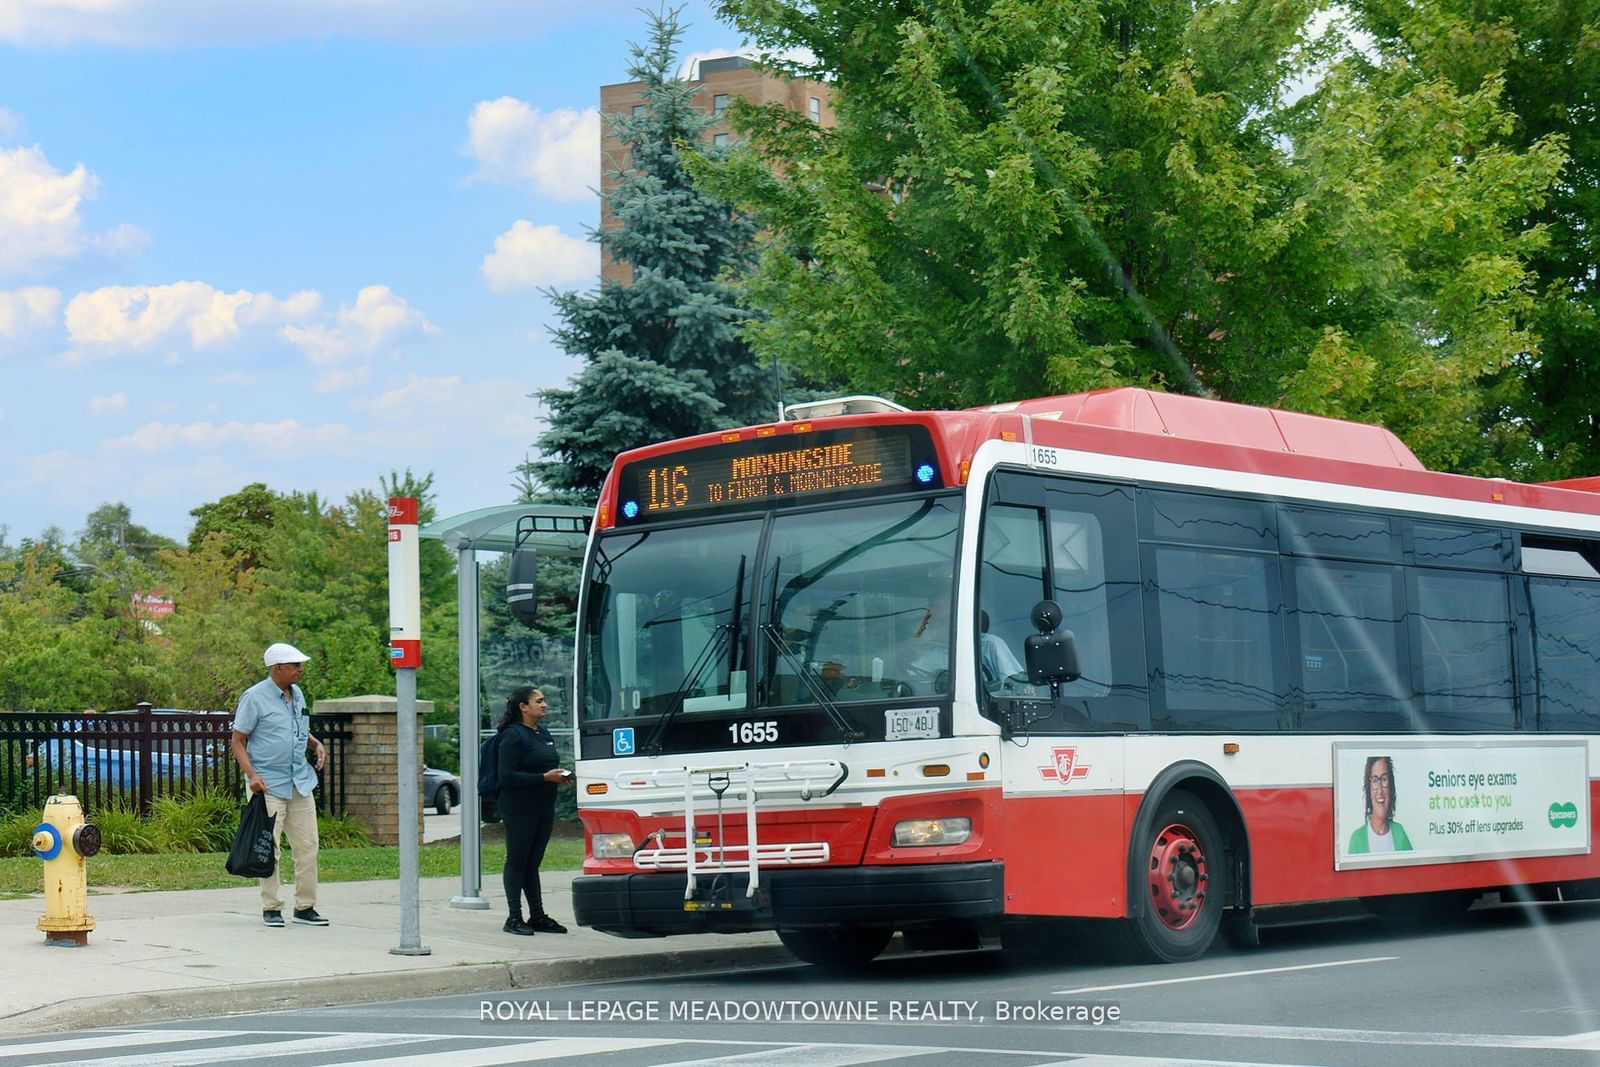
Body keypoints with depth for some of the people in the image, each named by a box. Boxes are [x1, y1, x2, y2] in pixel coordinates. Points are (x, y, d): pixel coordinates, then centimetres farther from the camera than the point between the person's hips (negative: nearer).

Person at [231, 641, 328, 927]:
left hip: (300, 783, 7)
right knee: (269, 849, -3)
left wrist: (317, 745, 7)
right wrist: (251, 774, -19)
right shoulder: (255, 697, -8)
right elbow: (238, 741, -7)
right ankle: (271, 908, 5)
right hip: (269, 785, -7)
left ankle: (305, 907, 12)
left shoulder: (297, 694, 13)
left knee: (307, 846, 5)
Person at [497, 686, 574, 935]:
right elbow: (507, 776, -18)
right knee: (516, 861, -2)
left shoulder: (544, 734, 15)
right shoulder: (513, 736, -12)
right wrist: (544, 777, -21)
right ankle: (514, 918, 1)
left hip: (543, 809, 8)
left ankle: (537, 917, 13)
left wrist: (561, 776, 5)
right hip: (519, 810, -8)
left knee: (533, 862, 11)